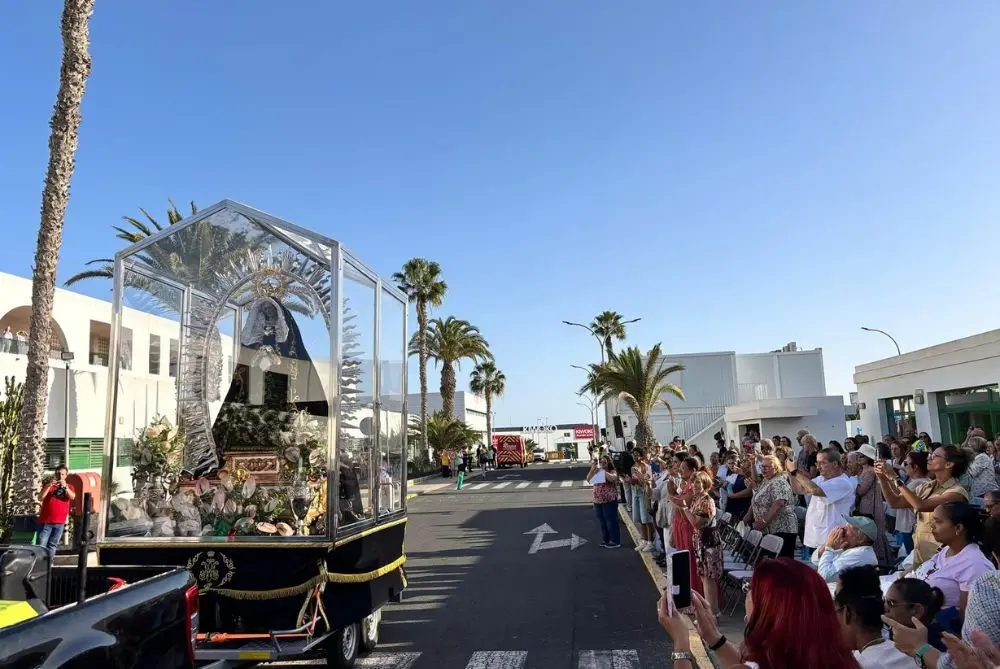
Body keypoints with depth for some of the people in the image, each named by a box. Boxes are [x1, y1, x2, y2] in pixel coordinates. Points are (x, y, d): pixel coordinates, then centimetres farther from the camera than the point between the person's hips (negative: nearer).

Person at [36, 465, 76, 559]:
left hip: (60, 522, 1)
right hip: (45, 521, -1)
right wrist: (49, 485, -18)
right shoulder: (48, 485, 10)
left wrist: (65, 487, -25)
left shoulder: (69, 487, 11)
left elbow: (72, 497, -9)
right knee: (40, 545, -7)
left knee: (52, 545, 5)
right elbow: (40, 498, -6)